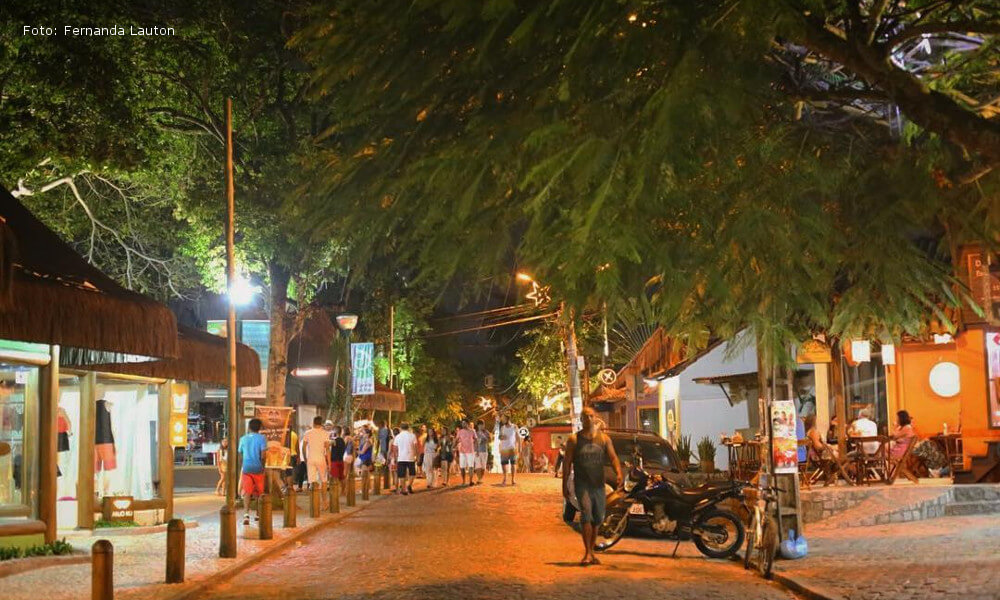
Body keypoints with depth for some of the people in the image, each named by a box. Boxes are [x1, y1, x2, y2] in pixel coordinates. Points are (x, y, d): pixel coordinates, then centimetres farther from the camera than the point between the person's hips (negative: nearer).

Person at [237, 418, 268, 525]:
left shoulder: (243, 438, 6)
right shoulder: (262, 438, -5)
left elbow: (240, 452, 15)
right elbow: (263, 455, -12)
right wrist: (262, 465, 3)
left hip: (246, 468, 2)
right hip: (258, 468, -1)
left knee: (247, 492, -4)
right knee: (259, 492, 14)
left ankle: (247, 513, -23)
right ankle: (258, 514, 23)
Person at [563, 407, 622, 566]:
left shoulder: (604, 439, 9)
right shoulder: (574, 439, 1)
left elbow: (613, 457, 1)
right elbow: (567, 463, 2)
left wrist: (618, 473, -18)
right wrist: (564, 484, -3)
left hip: (599, 484, 4)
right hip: (582, 483, -4)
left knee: (598, 519, 10)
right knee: (586, 515, -19)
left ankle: (591, 552, 23)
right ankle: (587, 553, -20)